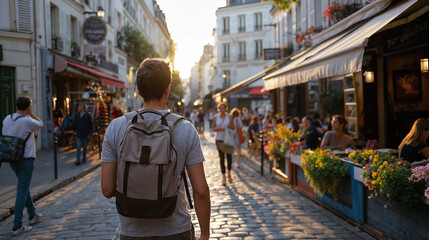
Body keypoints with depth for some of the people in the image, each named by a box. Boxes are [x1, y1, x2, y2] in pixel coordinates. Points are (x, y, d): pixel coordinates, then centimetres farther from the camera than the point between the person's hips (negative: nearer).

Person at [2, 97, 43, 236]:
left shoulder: (7, 119, 2)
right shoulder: (27, 121, -17)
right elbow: (40, 124, 2)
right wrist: (31, 114, 7)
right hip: (26, 159, -7)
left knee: (24, 187, 21)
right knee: (22, 191, -4)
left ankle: (32, 215, 34)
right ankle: (17, 226, -4)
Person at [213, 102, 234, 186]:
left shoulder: (229, 117, 2)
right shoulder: (216, 117, 2)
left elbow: (233, 127, 7)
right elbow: (213, 128, 4)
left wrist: (229, 126, -15)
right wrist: (218, 128, -16)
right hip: (219, 139, 0)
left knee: (229, 156, 4)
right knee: (222, 158, 1)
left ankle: (229, 173, 28)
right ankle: (223, 177, 7)